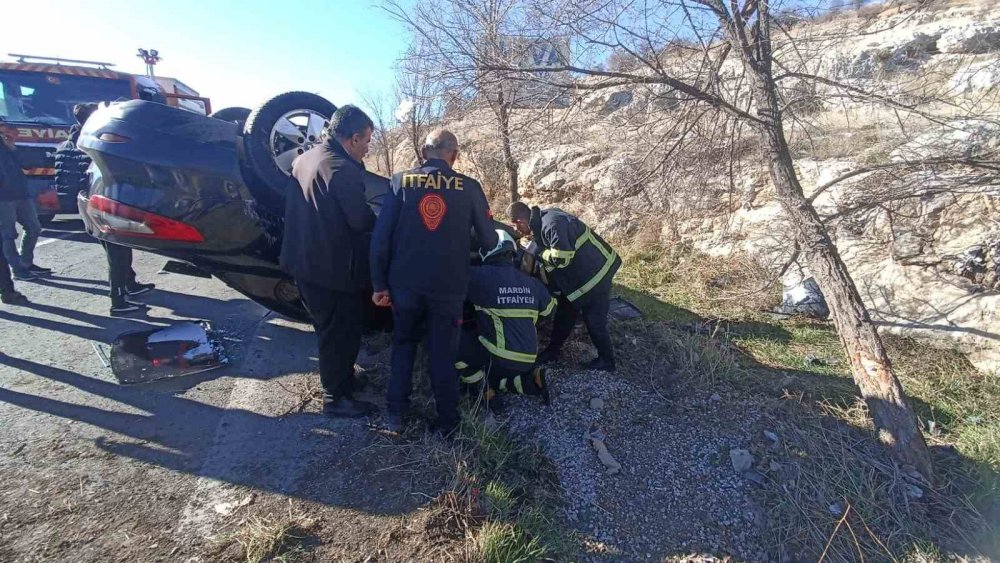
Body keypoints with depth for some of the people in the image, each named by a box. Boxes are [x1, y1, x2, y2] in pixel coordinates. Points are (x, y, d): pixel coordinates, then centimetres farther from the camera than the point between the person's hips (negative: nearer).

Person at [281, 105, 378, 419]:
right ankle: (336, 398, 20)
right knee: (342, 334, 7)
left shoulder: (303, 160, 7)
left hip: (303, 263, 9)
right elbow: (361, 221, -22)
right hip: (333, 269, -9)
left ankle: (340, 379, 41)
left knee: (328, 329, 24)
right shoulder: (344, 170, -21)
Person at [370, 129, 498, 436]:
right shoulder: (469, 187, -4)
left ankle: (395, 414, 23)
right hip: (449, 286, -1)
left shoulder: (401, 181, -1)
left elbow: (380, 236, -4)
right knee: (443, 354, 13)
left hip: (404, 283, 1)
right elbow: (488, 240, 0)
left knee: (403, 346, 21)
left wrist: (379, 283, 2)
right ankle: (447, 421, 20)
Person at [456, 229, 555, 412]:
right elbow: (550, 308, 21)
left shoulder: (482, 275, -12)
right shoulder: (531, 282, 6)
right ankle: (531, 379, 5)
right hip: (528, 359, 7)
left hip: (499, 358, -7)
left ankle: (486, 391, 0)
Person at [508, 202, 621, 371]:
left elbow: (561, 258, -32)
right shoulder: (542, 219, 1)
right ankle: (553, 350, 33)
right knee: (564, 314, 18)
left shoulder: (552, 224, -30)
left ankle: (606, 360, 22)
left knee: (594, 321, 2)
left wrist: (539, 252, -16)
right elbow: (544, 247, 14)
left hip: (595, 273, -10)